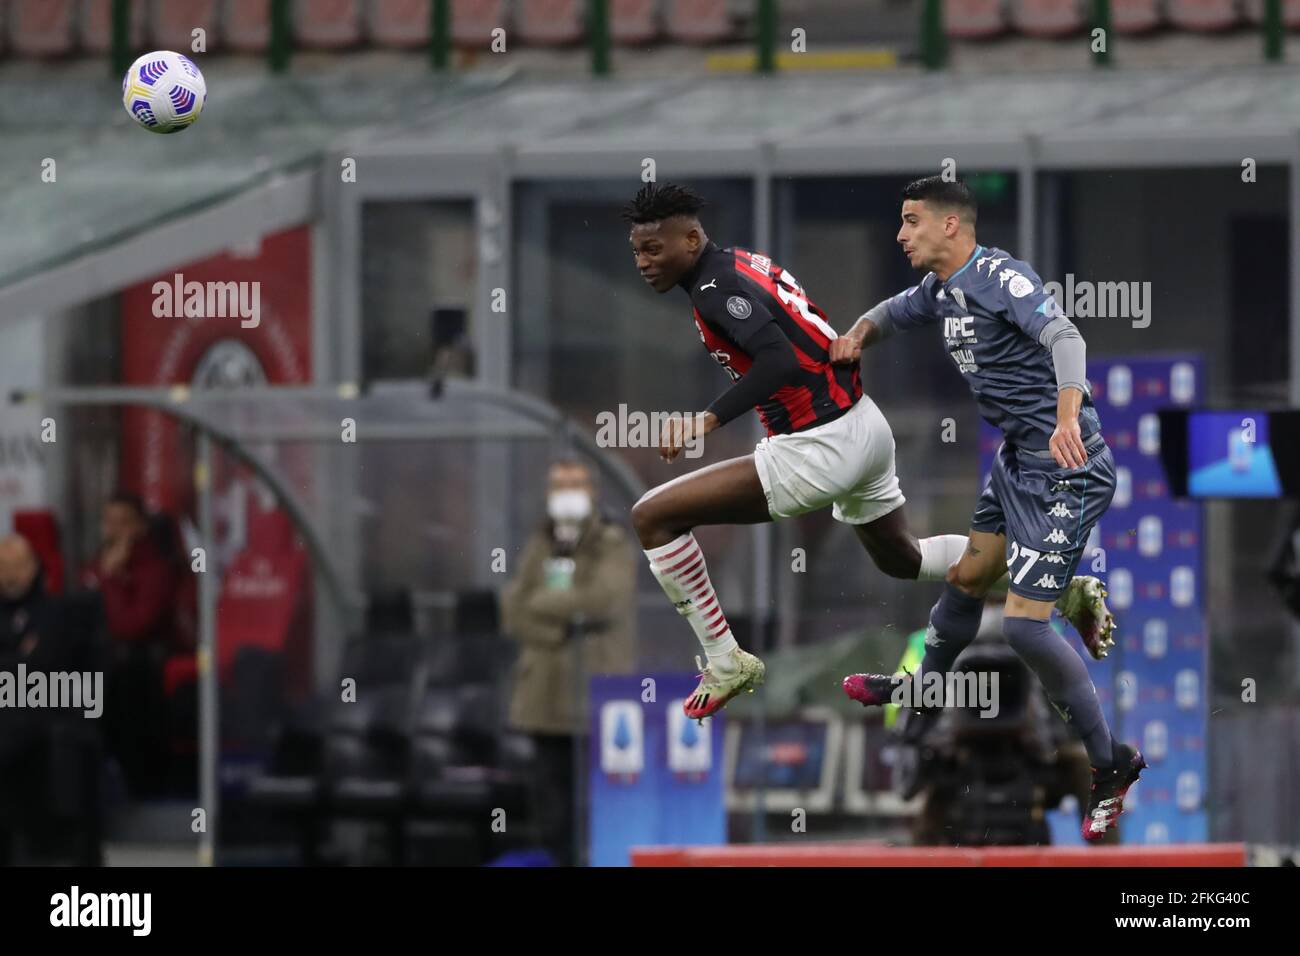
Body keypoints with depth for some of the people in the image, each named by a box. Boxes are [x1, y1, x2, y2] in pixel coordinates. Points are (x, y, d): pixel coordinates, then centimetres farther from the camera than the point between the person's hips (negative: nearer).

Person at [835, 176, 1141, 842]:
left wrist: (1067, 419, -50)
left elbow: (1064, 337, -34)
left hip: (1065, 466, -10)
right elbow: (895, 312, 32)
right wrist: (858, 334, 8)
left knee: (1025, 624, -13)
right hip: (1016, 459, 10)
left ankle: (1111, 763, -3)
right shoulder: (942, 290, 10)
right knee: (967, 578, 25)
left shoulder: (999, 276, -19)